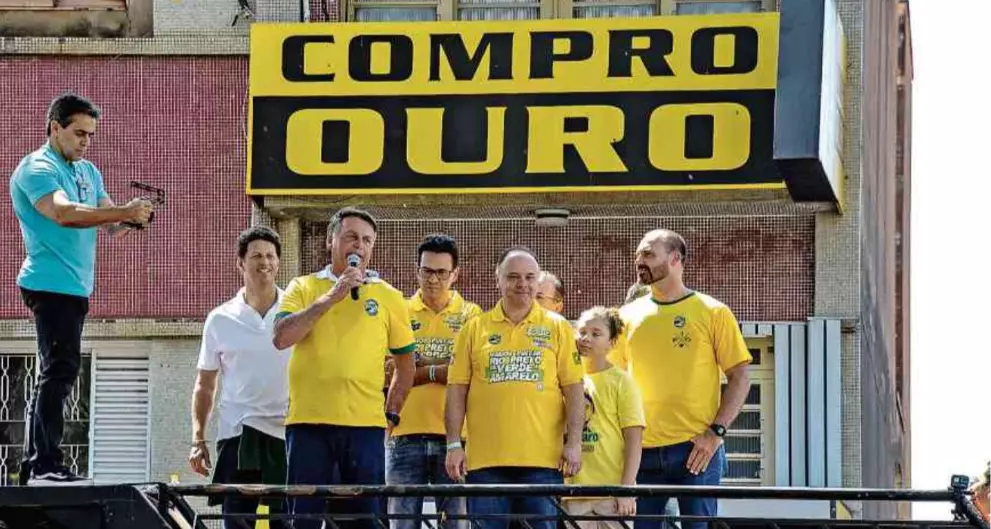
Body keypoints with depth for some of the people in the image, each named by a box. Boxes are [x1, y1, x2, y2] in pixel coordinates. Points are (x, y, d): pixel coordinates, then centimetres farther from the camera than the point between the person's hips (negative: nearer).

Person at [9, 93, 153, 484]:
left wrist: (131, 218, -10)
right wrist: (124, 212, -30)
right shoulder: (37, 169, -9)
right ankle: (47, 465, -19)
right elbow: (62, 212, -26)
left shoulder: (88, 172, 19)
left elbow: (109, 226, 14)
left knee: (55, 374, 10)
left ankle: (33, 466, 15)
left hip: (77, 288, 9)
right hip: (50, 285, -9)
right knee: (59, 370, -15)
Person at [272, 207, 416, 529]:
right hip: (309, 421, -1)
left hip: (366, 426, 1)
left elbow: (405, 361, 18)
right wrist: (329, 298, -11)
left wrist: (392, 413, 8)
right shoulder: (304, 288, 8)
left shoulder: (389, 297, 11)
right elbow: (281, 338, -8)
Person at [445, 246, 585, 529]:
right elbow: (457, 390, 8)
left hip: (543, 462, -1)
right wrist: (453, 444, 1)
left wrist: (574, 442, -4)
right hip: (485, 461, 1)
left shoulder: (558, 327, 8)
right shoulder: (475, 329, 9)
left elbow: (573, 389, 5)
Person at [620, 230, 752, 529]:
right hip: (642, 450, 4)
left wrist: (715, 432, -11)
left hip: (696, 449, -3)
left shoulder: (713, 313, 1)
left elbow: (740, 378, 0)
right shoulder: (629, 315, 11)